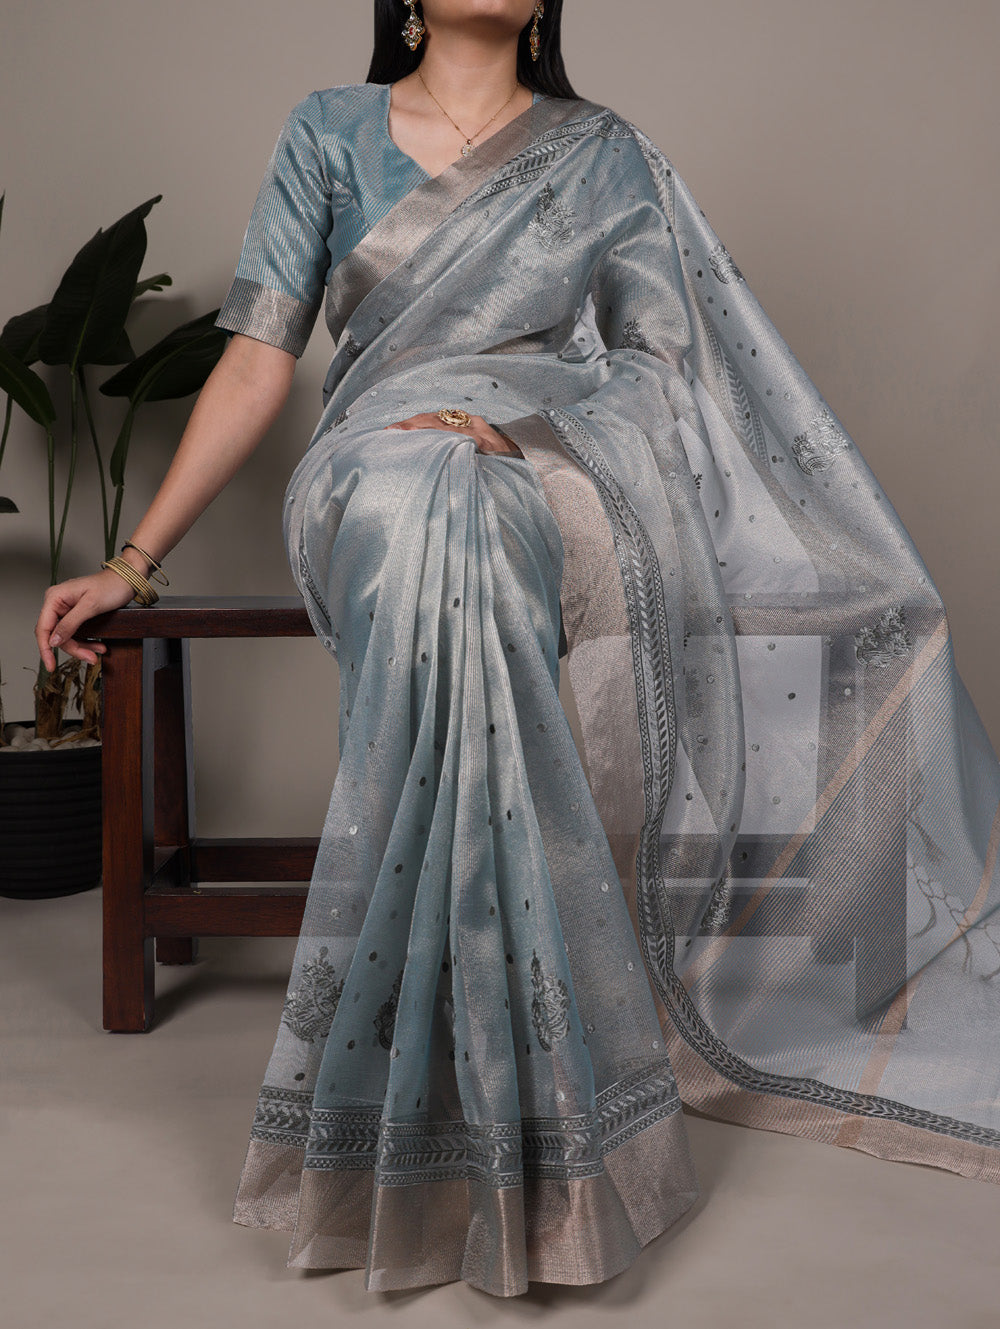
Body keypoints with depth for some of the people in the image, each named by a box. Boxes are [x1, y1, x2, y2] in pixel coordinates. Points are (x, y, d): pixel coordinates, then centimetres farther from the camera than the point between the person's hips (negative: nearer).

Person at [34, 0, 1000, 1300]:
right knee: (424, 514, -37)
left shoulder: (609, 157, 16)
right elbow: (258, 363, 8)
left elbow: (662, 374, 6)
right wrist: (134, 560, 0)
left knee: (451, 512, -37)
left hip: (548, 484, 0)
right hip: (370, 482, 0)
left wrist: (506, 423, -14)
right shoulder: (331, 132, 15)